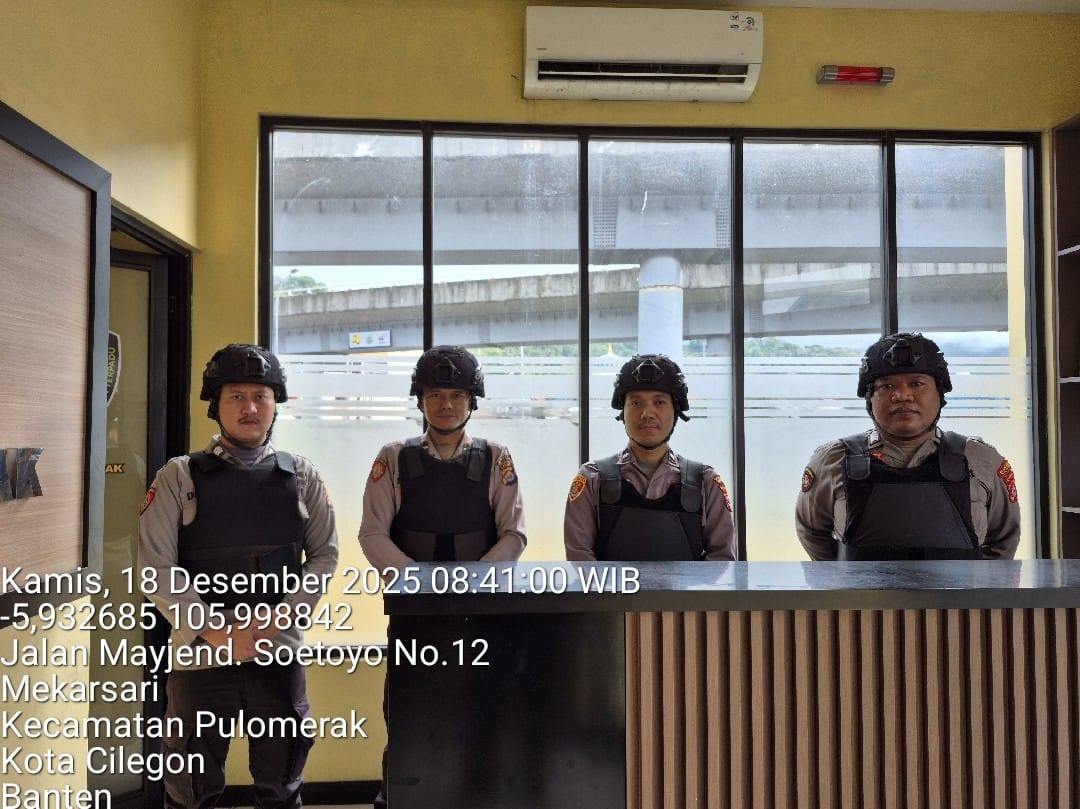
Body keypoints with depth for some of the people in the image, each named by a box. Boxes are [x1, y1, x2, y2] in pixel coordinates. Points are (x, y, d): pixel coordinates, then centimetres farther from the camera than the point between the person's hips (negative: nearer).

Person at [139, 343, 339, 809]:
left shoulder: (300, 477, 4)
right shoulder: (180, 478, -2)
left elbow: (324, 555, 5)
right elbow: (156, 570, -6)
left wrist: (286, 614, -10)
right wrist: (215, 632, -14)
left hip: (280, 653, 2)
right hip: (201, 654, -1)